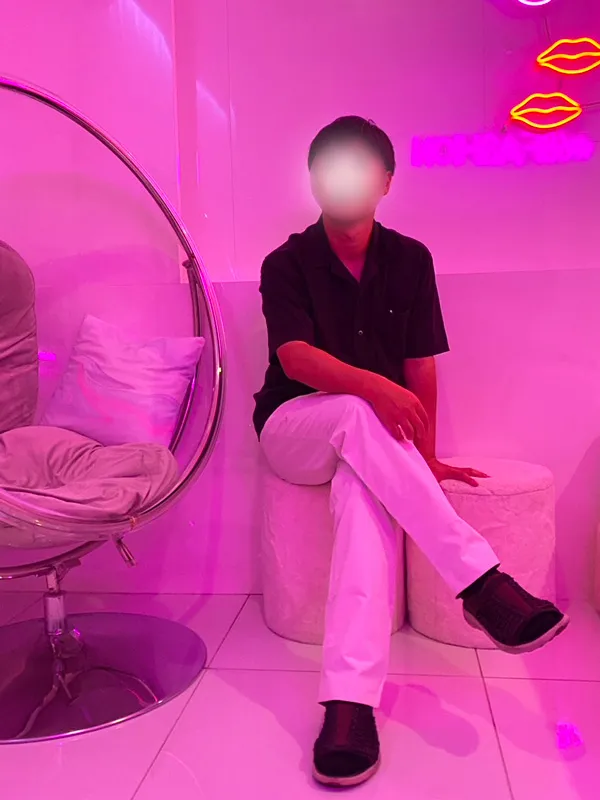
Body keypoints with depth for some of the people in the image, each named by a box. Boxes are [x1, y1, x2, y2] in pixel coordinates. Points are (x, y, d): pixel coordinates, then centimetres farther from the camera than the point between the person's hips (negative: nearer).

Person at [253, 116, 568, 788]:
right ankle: (480, 580, -36)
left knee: (366, 494, -35)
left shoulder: (410, 261, 6)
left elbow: (421, 367, 2)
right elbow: (295, 357, -17)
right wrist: (373, 387, -36)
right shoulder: (287, 265, -1)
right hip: (293, 431, -1)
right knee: (356, 413, -36)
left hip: (374, 444, 1)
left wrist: (423, 457, -8)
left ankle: (350, 702, -44)